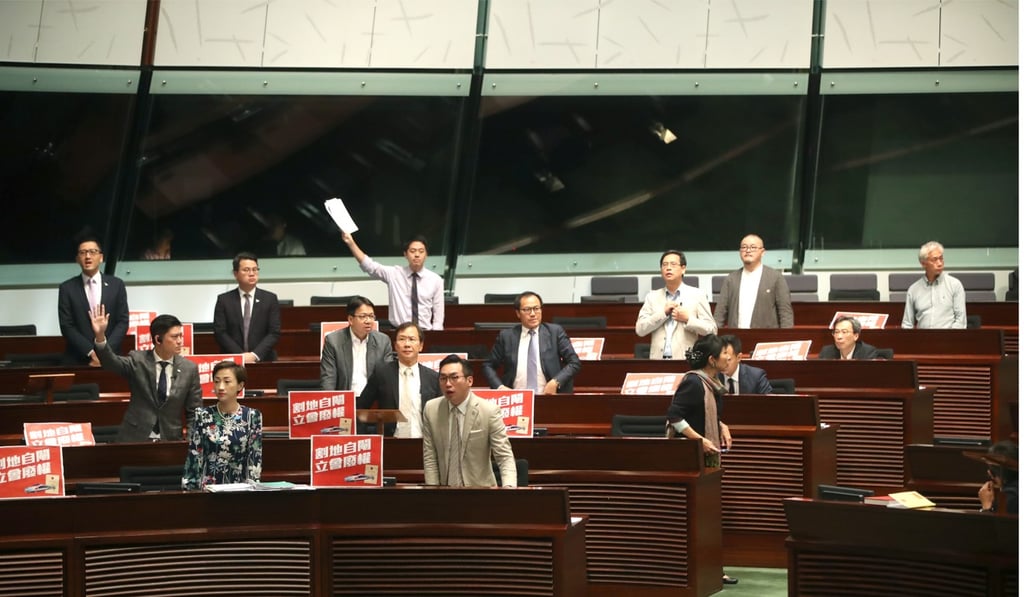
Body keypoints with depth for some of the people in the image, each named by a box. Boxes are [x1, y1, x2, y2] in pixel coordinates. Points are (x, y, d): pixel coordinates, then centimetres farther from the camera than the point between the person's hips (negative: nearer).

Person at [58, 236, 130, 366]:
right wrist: (91, 353, -12)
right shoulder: (67, 288, 4)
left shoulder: (116, 285, 7)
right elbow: (66, 326, -2)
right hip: (77, 361, -1)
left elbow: (123, 321, 3)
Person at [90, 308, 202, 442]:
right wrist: (100, 335, -35)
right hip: (135, 439, -1)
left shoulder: (189, 369, 2)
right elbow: (111, 362, -18)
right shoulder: (138, 360, -1)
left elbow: (194, 411, 7)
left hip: (170, 441, 1)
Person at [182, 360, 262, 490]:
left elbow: (255, 459, 2)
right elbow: (193, 458, 5)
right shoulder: (202, 416, 5)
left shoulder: (252, 417, 3)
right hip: (206, 487, 1)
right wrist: (189, 490, -2)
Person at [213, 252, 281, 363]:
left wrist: (255, 355, -11)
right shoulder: (224, 300, 7)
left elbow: (275, 332, 1)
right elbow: (219, 332, 1)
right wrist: (240, 355, -10)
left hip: (263, 360, 0)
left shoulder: (270, 299, 8)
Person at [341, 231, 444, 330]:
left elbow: (438, 316, 6)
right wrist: (351, 243, -19)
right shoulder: (394, 273, 5)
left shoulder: (436, 280, 5)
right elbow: (369, 266, -7)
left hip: (425, 333, 0)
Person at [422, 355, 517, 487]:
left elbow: (505, 457, -9)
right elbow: (429, 457, 5)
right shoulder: (431, 409, 2)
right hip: (444, 489, 2)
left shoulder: (489, 411, -8)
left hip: (479, 488, -2)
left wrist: (509, 487, -25)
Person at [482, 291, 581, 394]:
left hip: (548, 397, -1)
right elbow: (488, 366, 16)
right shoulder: (506, 336, 10)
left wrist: (556, 382, -10)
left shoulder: (555, 332, 7)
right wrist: (500, 386, -2)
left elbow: (574, 363, 5)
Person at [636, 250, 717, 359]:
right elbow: (640, 330, 3)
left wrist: (688, 319, -10)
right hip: (658, 359, 2)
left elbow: (712, 330, 3)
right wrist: (664, 313, -6)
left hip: (686, 360, -2)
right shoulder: (652, 297, 12)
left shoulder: (697, 295, 7)